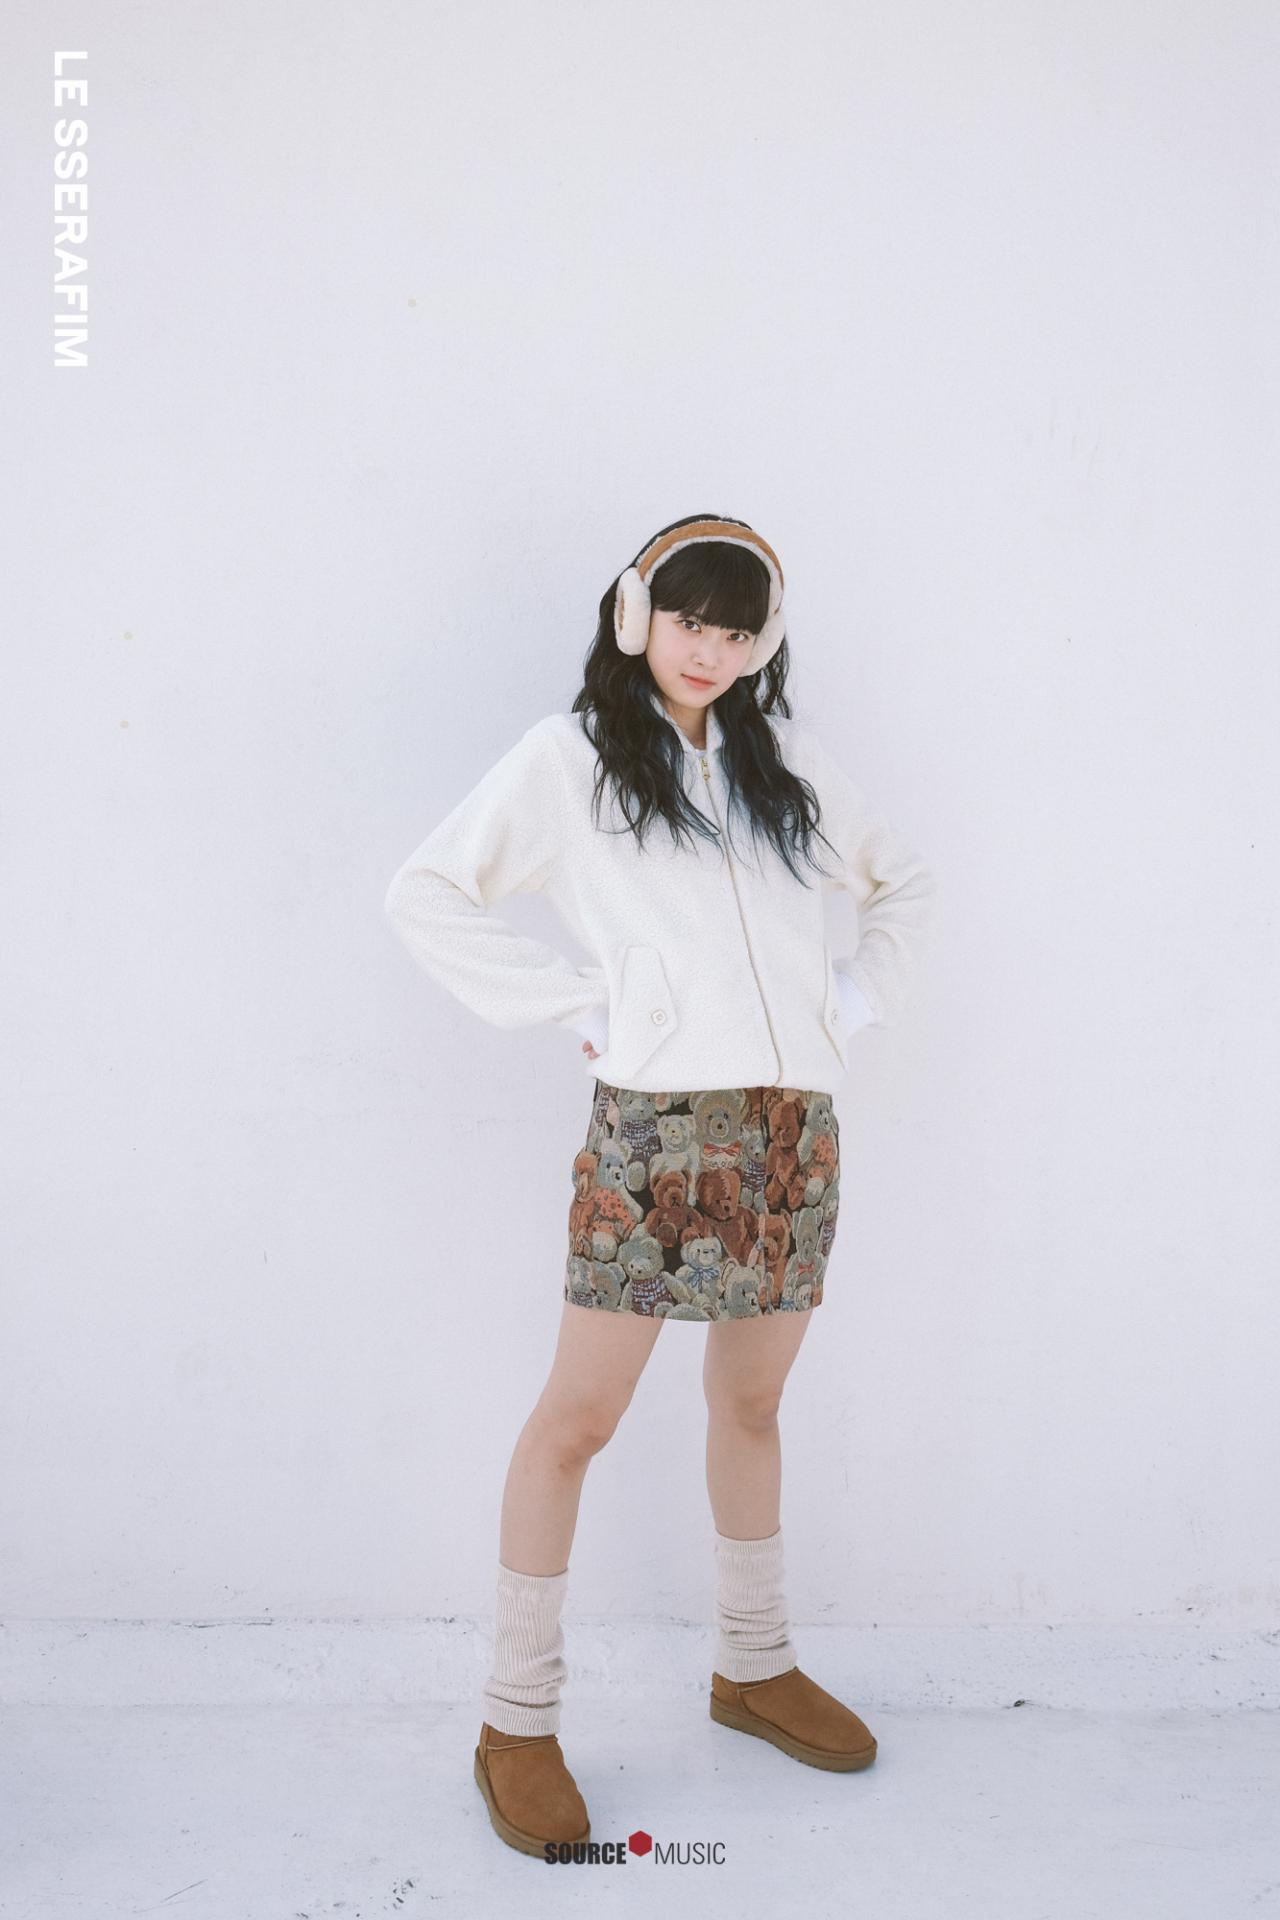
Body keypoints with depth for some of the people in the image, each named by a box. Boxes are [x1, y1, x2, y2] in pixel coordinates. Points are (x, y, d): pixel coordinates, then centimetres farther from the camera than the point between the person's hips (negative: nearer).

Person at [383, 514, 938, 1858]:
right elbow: (426, 895, -2)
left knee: (750, 1401, 17)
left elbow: (903, 883, 25)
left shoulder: (785, 760, 13)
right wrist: (569, 1003, -6)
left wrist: (856, 1000, 10)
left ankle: (754, 1667, 35)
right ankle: (517, 1722, 15)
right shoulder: (568, 757, 1)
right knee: (578, 1416, -1)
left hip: (793, 1124, 5)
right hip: (655, 1121, -4)